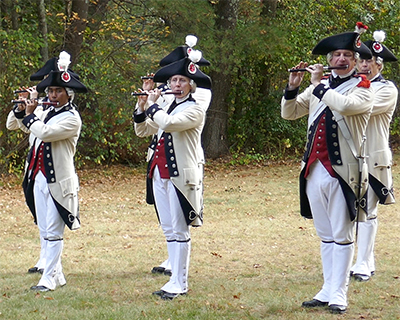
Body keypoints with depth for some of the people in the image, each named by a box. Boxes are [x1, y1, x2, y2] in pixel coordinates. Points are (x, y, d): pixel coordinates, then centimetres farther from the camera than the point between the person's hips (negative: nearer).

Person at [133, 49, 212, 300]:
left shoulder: (195, 110, -8)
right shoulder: (166, 108, 18)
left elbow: (168, 124, -24)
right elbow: (142, 131, 17)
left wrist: (153, 105, -8)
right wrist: (142, 107, 2)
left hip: (181, 175, -8)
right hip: (159, 173, 8)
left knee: (180, 230, -6)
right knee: (168, 229, 9)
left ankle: (179, 283, -4)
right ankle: (176, 278, 14)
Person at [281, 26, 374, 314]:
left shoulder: (363, 88, -2)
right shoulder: (318, 89, 14)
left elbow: (344, 105, -23)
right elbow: (289, 113, 15)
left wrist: (319, 85, -12)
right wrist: (293, 86, -1)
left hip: (341, 171, -6)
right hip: (315, 169, 6)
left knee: (342, 236, -2)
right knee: (325, 236, 12)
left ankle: (339, 295, 0)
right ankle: (327, 291, 18)